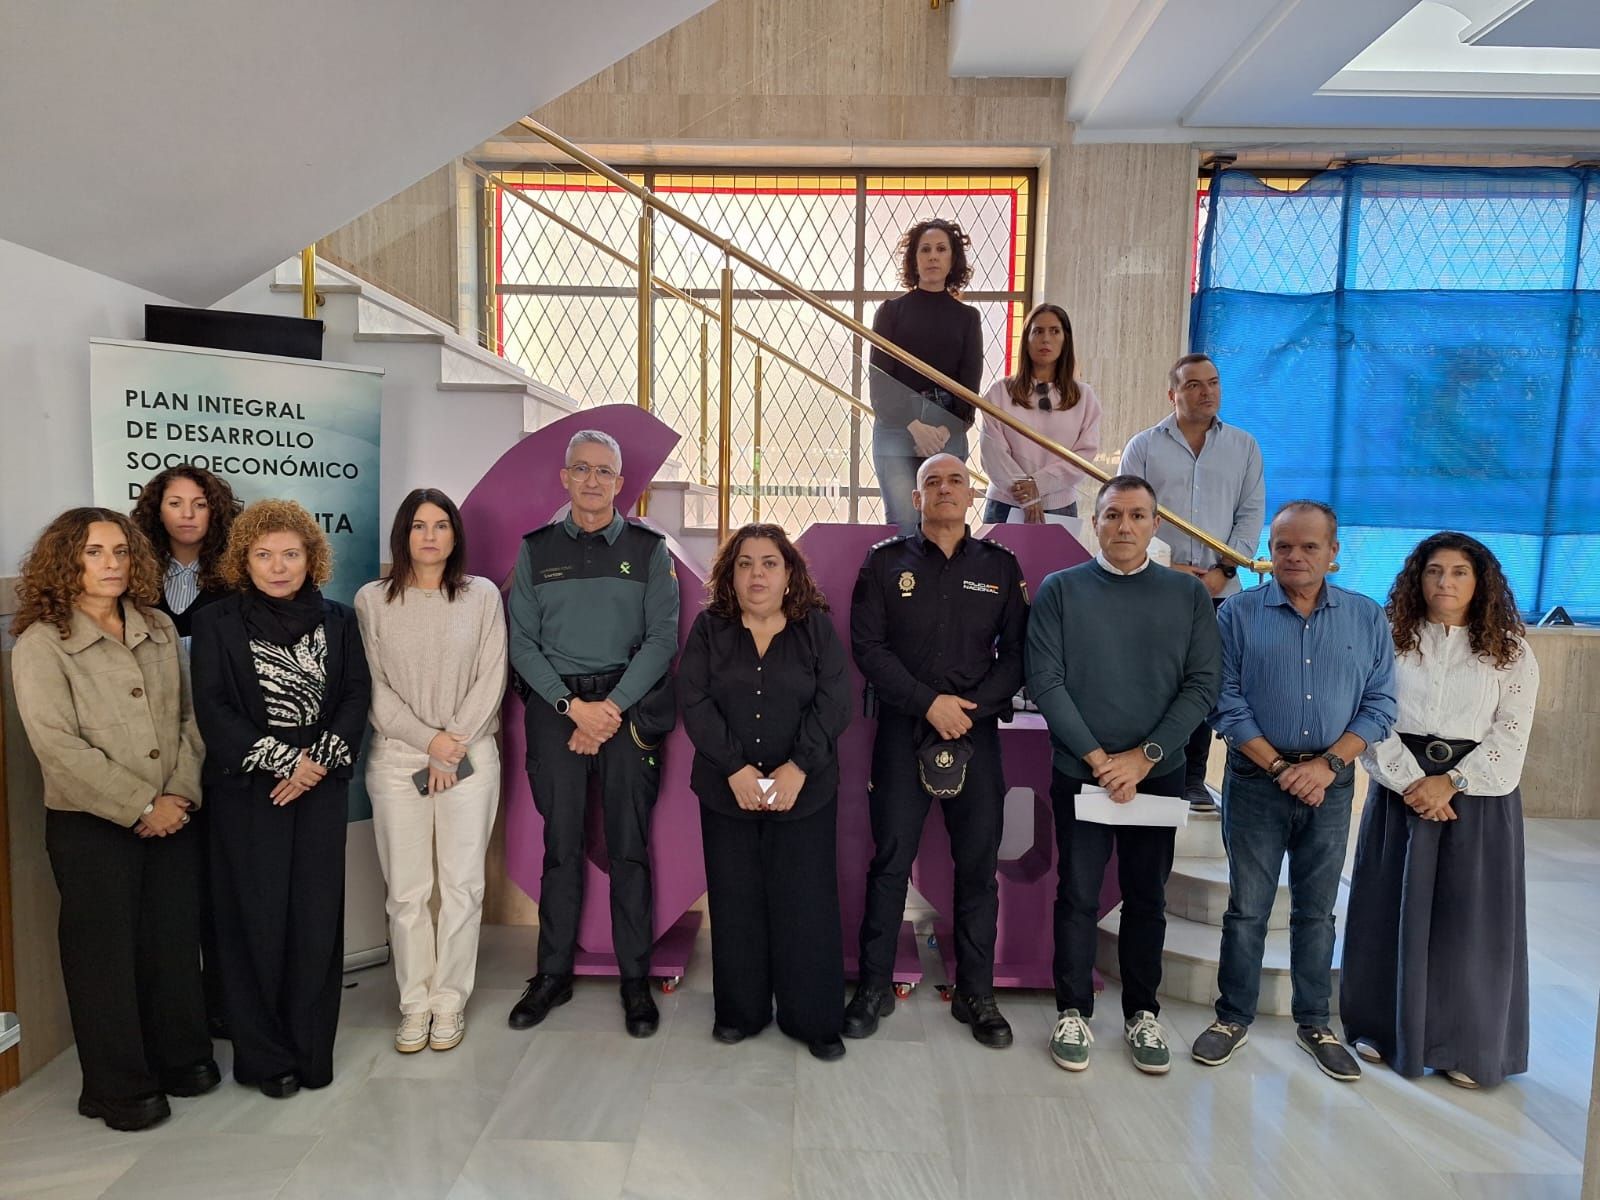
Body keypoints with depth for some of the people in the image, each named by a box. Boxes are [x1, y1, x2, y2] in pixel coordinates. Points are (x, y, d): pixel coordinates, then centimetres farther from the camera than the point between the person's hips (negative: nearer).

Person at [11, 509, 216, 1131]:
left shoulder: (159, 629, 7)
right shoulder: (41, 643, -8)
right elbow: (58, 746, -15)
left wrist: (181, 793, -5)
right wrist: (141, 807, -16)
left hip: (171, 818, 4)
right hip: (91, 828, -4)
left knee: (175, 939, 12)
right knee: (105, 952, 7)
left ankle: (182, 1057, 31)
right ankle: (120, 1087, 23)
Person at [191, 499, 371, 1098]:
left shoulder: (337, 620, 7)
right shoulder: (215, 623, 0)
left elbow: (357, 693, 3)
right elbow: (212, 709, -6)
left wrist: (319, 760, -10)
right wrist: (282, 761, -13)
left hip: (322, 788, 2)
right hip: (248, 792, -2)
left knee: (318, 917, 4)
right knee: (257, 920, 3)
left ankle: (312, 1050, 18)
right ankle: (265, 1056, 18)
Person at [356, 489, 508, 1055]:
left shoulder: (482, 596, 4)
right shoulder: (372, 600, 4)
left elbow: (490, 679, 0)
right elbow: (373, 687, -1)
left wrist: (455, 744, -8)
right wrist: (428, 740, -9)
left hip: (470, 757, 0)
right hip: (397, 757, 0)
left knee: (462, 885, 3)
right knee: (407, 889, 5)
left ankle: (450, 1000, 19)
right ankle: (414, 1003, 20)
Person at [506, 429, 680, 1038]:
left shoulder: (648, 548, 5)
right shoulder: (536, 550, 9)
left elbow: (662, 638, -1)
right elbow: (523, 643, 4)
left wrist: (613, 707, -10)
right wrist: (573, 706, -8)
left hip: (628, 704, -1)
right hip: (555, 704, 1)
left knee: (629, 845, 2)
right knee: (561, 843, 5)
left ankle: (636, 980, 14)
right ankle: (553, 975, 19)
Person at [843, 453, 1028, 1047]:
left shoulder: (1001, 566, 8)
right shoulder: (885, 561, 4)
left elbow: (1016, 653, 5)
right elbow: (867, 645, -3)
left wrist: (971, 707, -9)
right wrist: (930, 703, -12)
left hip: (977, 733, 2)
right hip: (902, 732, -1)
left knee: (978, 865, 7)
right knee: (890, 861, 4)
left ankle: (976, 993, 22)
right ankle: (874, 987, 18)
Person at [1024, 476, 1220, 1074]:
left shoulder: (1189, 594, 3)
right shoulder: (1060, 590, -2)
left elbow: (1203, 684, -2)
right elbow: (1046, 682, -7)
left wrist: (1143, 756, -11)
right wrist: (1098, 757, -13)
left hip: (1158, 775, 2)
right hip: (1079, 772, -1)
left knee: (1147, 898, 12)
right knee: (1078, 897, 6)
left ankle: (1142, 1014, 28)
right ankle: (1073, 1013, 22)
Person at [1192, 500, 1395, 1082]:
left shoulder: (1368, 619, 3)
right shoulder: (1238, 613, -4)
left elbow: (1379, 706, 0)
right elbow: (1227, 703, -6)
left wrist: (1327, 764, -12)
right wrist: (1280, 767, -13)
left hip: (1331, 786, 2)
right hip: (1256, 783, -2)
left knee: (1316, 910, 14)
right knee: (1247, 909, 7)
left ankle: (1314, 1022, 29)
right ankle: (1233, 1017, 22)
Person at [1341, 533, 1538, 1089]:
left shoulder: (1509, 651, 3)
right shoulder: (1390, 640, 2)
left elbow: (1510, 736, -4)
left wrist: (1450, 783, -15)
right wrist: (1410, 782, -14)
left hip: (1479, 794, 0)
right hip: (1401, 787, 1)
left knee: (1469, 918, 4)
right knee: (1392, 910, 6)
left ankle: (1466, 1046, 18)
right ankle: (1382, 1027, 21)